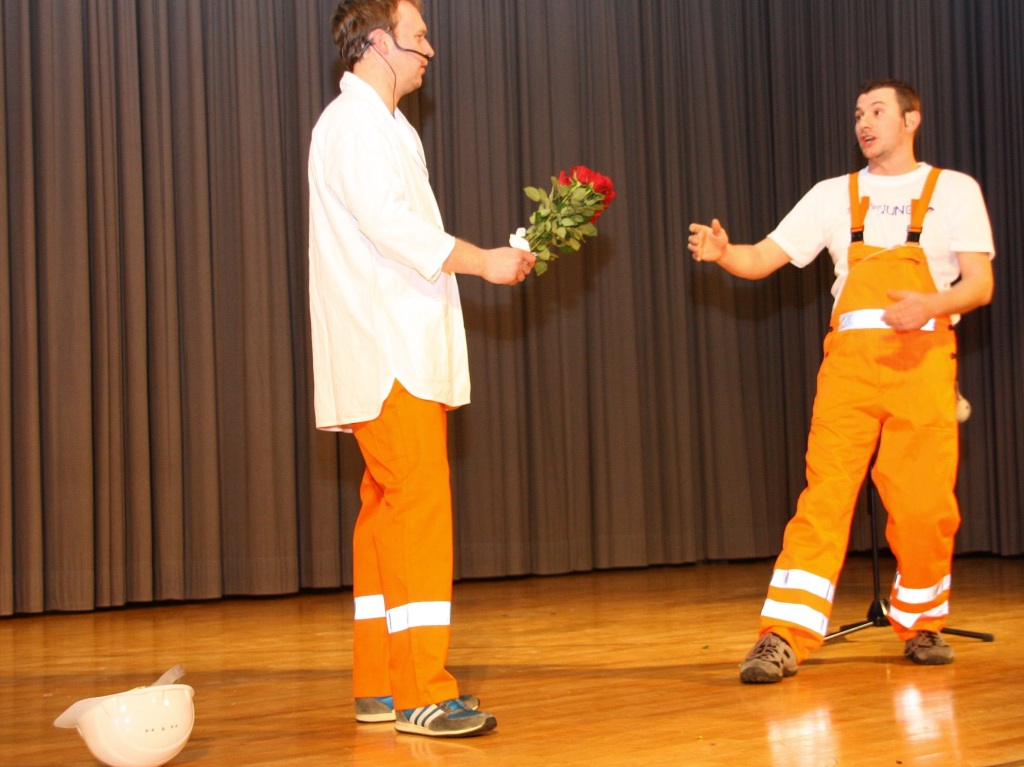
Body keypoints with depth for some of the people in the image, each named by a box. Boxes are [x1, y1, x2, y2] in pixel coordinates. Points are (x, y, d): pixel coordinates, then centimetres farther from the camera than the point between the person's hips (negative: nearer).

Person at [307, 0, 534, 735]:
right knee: (419, 508, -14)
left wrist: (486, 259, 12)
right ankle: (421, 694, -15)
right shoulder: (354, 123, -9)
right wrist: (481, 260, -14)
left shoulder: (381, 125, 23)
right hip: (388, 357, -11)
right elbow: (387, 222, -20)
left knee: (389, 510, 10)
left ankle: (378, 686, 14)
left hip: (400, 354, 11)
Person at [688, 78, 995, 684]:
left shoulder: (954, 191, 10)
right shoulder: (834, 196, 15)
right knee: (824, 496, -9)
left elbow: (980, 285, 2)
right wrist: (723, 253, -14)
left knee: (925, 505, -2)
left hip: (923, 361, -1)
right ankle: (785, 639, -14)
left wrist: (933, 304, -19)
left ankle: (922, 625, 20)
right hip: (849, 361, 1)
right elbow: (764, 259, 8)